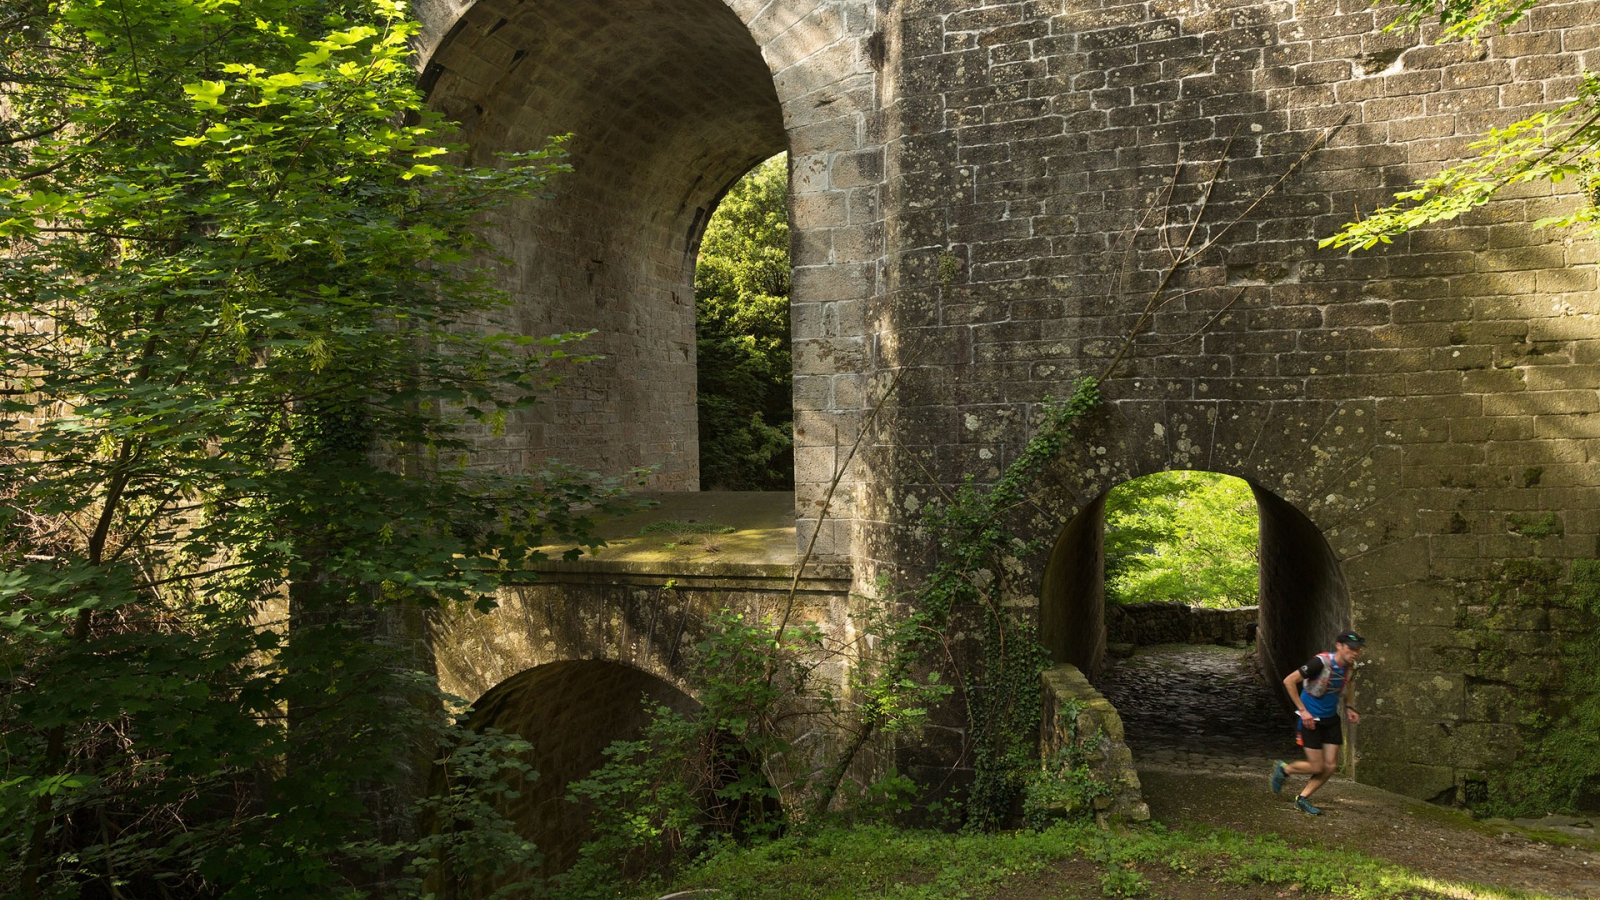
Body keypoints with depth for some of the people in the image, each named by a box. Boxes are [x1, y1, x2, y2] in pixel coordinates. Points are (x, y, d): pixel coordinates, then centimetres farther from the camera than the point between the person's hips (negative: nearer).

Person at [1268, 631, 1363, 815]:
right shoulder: (1321, 662, -25)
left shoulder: (1350, 667, -3)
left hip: (1331, 720, 7)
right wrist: (1303, 711, -21)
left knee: (1331, 766, 2)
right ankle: (1283, 769, 23)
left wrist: (1348, 708, 7)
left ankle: (1302, 799, 19)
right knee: (1317, 767, -6)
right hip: (1310, 720, -7)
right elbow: (1289, 681, -22)